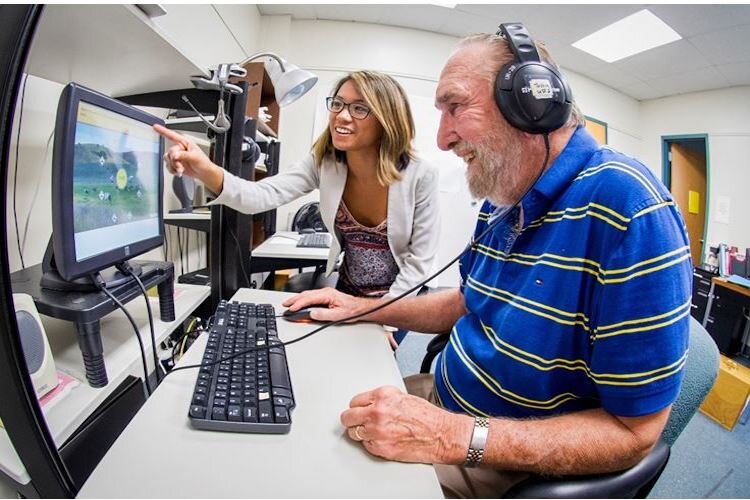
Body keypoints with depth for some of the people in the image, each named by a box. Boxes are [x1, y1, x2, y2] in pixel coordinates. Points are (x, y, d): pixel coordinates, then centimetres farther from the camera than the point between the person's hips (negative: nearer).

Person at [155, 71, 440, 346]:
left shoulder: (420, 176, -23)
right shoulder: (324, 163, -13)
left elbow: (420, 261, -17)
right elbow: (263, 196, -28)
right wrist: (207, 172, -46)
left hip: (399, 300, -3)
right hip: (347, 294, 3)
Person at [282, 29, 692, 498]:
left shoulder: (626, 206, -27)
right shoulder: (501, 199, 0)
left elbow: (634, 432, -24)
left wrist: (458, 437, -30)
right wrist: (362, 307, 5)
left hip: (509, 462, -7)